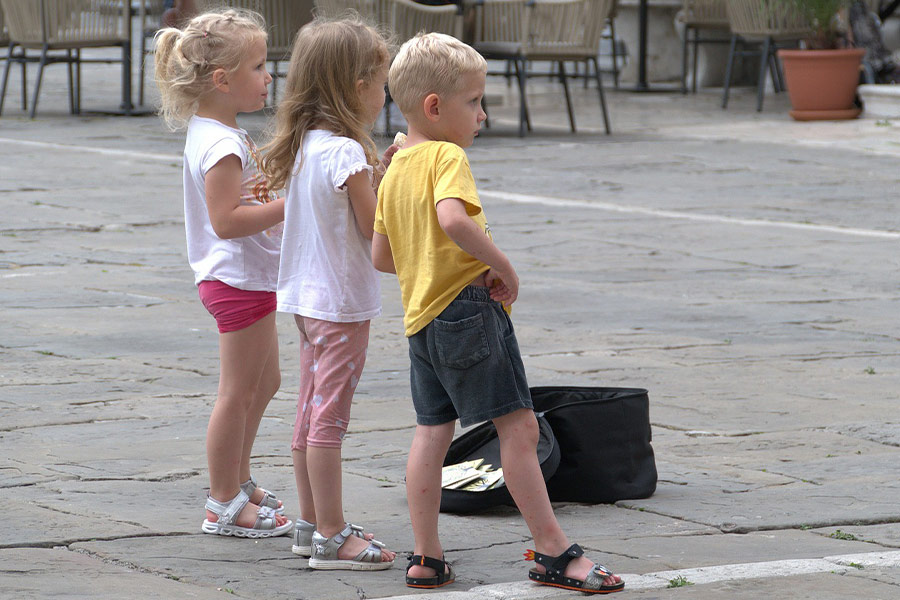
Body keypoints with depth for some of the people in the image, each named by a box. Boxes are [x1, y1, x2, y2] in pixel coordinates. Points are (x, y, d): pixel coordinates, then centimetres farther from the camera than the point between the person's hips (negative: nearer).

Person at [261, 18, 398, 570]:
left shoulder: (305, 146, 7)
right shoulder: (347, 153, -20)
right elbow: (373, 226, -16)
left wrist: (379, 172, 7)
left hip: (308, 297, 9)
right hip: (343, 301, -9)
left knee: (311, 415, 15)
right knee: (330, 418, -6)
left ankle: (313, 524, 24)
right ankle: (331, 536, -2)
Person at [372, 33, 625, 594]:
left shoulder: (396, 171, 14)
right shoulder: (448, 157, -12)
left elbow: (382, 256, 18)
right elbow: (453, 219, -31)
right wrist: (503, 266, -20)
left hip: (422, 315, 9)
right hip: (468, 308, -9)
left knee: (432, 430, 12)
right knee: (519, 425, -7)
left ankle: (427, 557, 12)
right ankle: (554, 551, -7)